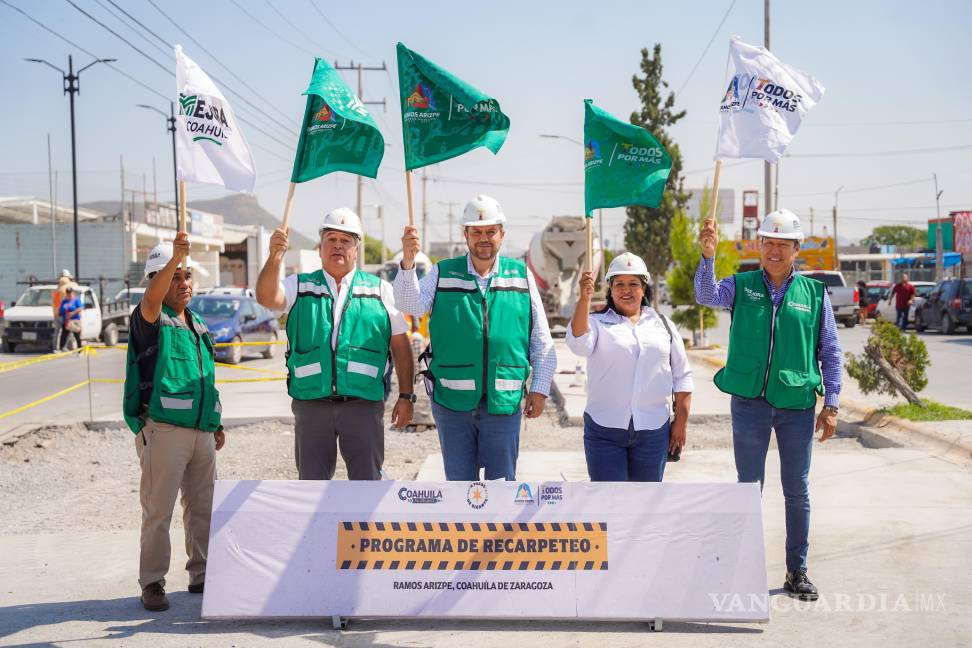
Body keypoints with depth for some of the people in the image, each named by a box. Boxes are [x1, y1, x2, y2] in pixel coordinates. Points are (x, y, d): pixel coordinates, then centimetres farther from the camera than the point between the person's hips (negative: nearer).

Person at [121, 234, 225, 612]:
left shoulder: (196, 324, 18)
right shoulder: (150, 321, -4)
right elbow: (151, 301, -29)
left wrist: (216, 424, 21)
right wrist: (174, 258, -44)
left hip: (202, 432, 7)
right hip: (164, 431, -7)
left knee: (202, 507, 11)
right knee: (158, 509, -4)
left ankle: (202, 574, 22)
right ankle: (152, 584, 4)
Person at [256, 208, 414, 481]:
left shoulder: (380, 290, 8)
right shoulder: (299, 286, 9)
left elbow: (400, 346, 8)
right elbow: (267, 298, -12)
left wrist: (406, 396, 3)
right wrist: (275, 257, -29)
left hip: (364, 404, -1)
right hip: (311, 405, 1)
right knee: (311, 481, 9)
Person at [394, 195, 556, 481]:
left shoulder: (521, 276, 6)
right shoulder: (442, 273, 5)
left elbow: (542, 341, 9)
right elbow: (412, 305, -13)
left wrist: (540, 388, 4)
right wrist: (408, 263, -28)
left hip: (503, 402, 0)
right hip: (452, 401, 0)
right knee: (459, 480, 9)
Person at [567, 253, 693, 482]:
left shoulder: (662, 325, 10)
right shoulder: (598, 322, 3)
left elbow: (682, 377, 12)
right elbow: (579, 344, -20)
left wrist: (680, 422, 6)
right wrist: (584, 299, -31)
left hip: (652, 430, 3)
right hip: (605, 429, -2)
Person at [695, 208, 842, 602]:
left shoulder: (814, 294, 3)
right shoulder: (741, 286, 3)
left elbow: (830, 353, 7)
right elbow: (707, 296, -17)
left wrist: (831, 405, 2)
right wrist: (708, 256, -34)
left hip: (797, 406, 1)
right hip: (749, 403, 0)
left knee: (797, 491, 9)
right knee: (749, 487, 8)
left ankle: (797, 571, 22)